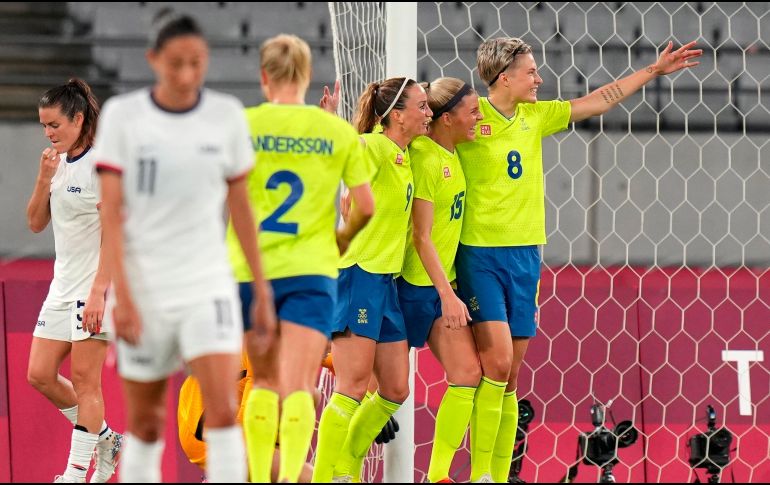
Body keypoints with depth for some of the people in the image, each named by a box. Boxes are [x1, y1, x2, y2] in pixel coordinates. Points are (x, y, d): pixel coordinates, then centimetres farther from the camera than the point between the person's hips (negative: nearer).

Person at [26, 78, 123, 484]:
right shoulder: (58, 163, 11)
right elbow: (36, 223, 12)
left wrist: (98, 292, -22)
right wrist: (44, 178, -4)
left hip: (97, 285, -8)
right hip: (63, 286, 8)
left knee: (84, 378, -7)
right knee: (40, 375, 4)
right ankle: (105, 440, 20)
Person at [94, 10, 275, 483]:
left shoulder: (227, 115, 1)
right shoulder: (122, 115, -5)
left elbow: (240, 206, 9)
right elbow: (111, 211, -7)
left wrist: (262, 289, 10)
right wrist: (122, 295, -14)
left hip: (209, 286, 1)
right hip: (143, 290, -1)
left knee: (224, 410, -15)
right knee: (145, 423, 7)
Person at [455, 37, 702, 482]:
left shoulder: (535, 116, 11)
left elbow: (598, 101, 18)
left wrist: (655, 70, 19)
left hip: (525, 255, 6)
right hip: (480, 255, -6)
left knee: (509, 377, 5)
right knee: (497, 361, -16)